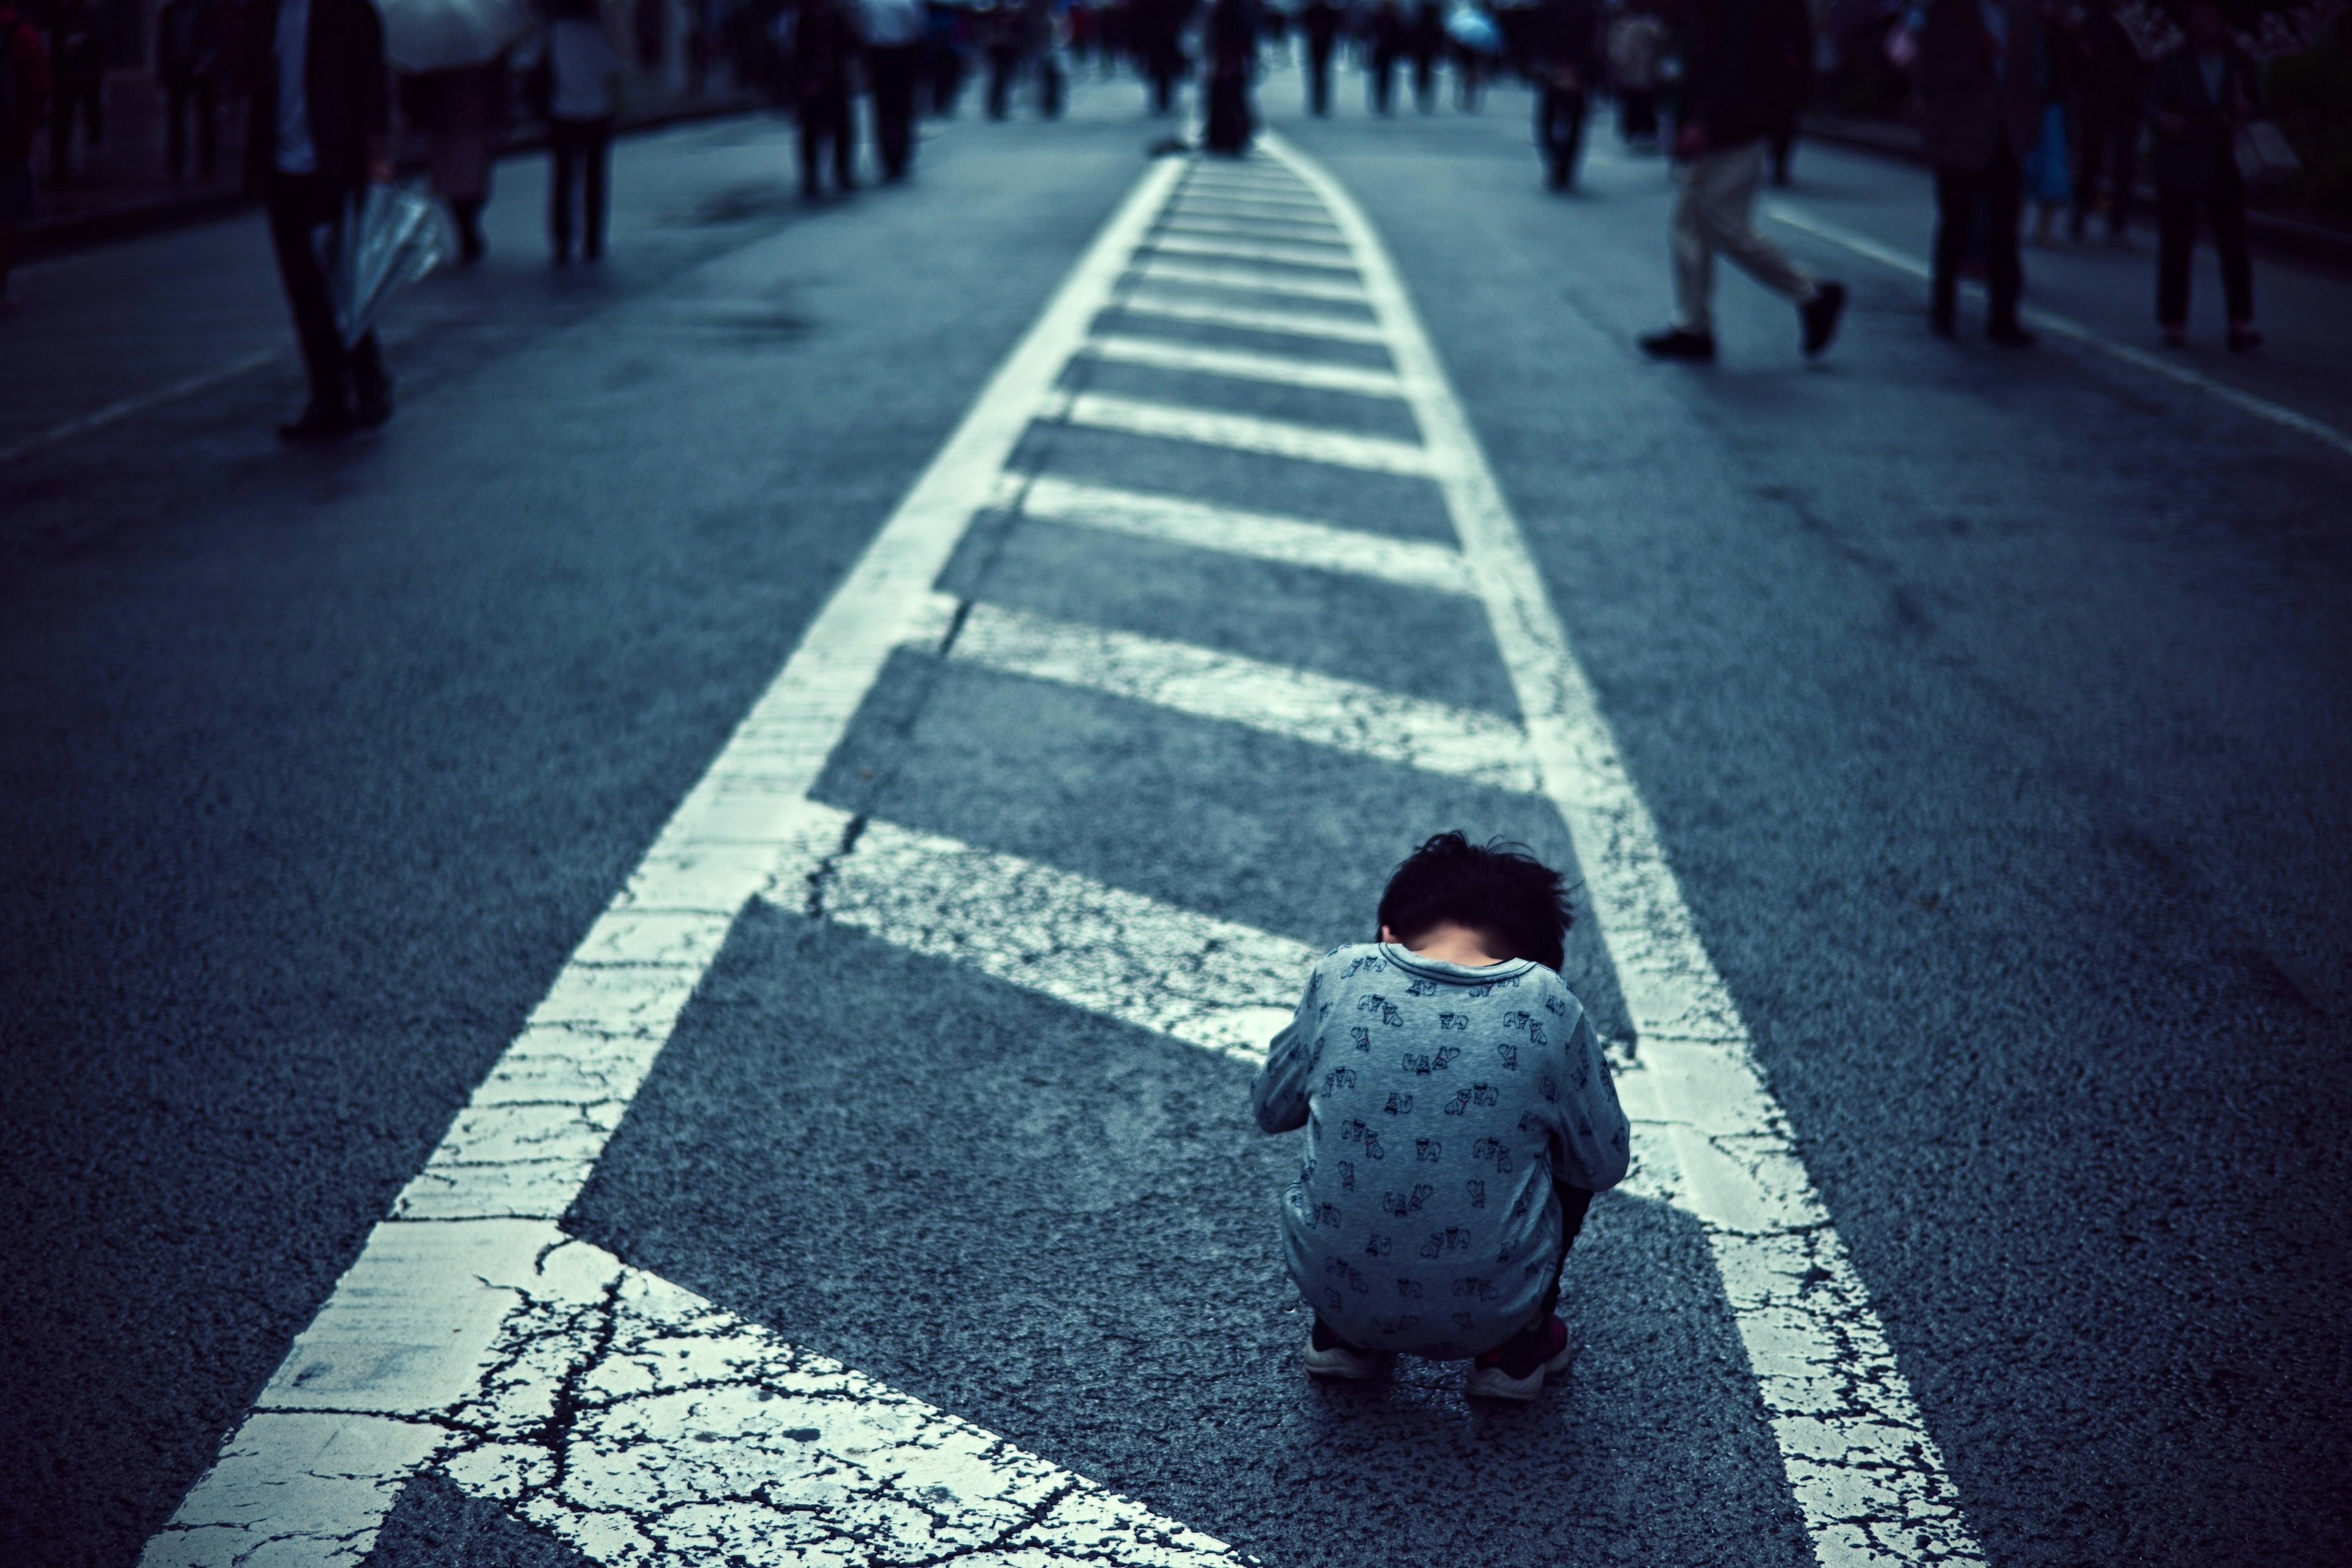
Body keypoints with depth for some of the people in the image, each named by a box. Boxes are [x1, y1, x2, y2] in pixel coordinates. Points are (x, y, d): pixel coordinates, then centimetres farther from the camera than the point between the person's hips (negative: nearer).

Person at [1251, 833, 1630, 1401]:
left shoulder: (1342, 976, -4)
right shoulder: (1546, 1004, -8)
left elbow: (1270, 1109, 11)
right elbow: (1605, 1164, 5)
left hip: (1331, 1288, 2)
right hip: (1488, 1311, -1)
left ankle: (1341, 1337, 25)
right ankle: (1518, 1347, 23)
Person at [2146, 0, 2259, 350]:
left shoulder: (2239, 64, 10)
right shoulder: (2172, 66, 2)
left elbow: (2257, 106, 15)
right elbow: (2153, 105, -7)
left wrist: (2247, 108, -9)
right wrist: (2164, 119, -31)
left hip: (2224, 167, 2)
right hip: (2179, 168, -1)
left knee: (2234, 245, -8)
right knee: (2176, 246, 1)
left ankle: (2241, 325, -9)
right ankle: (2174, 323, 10)